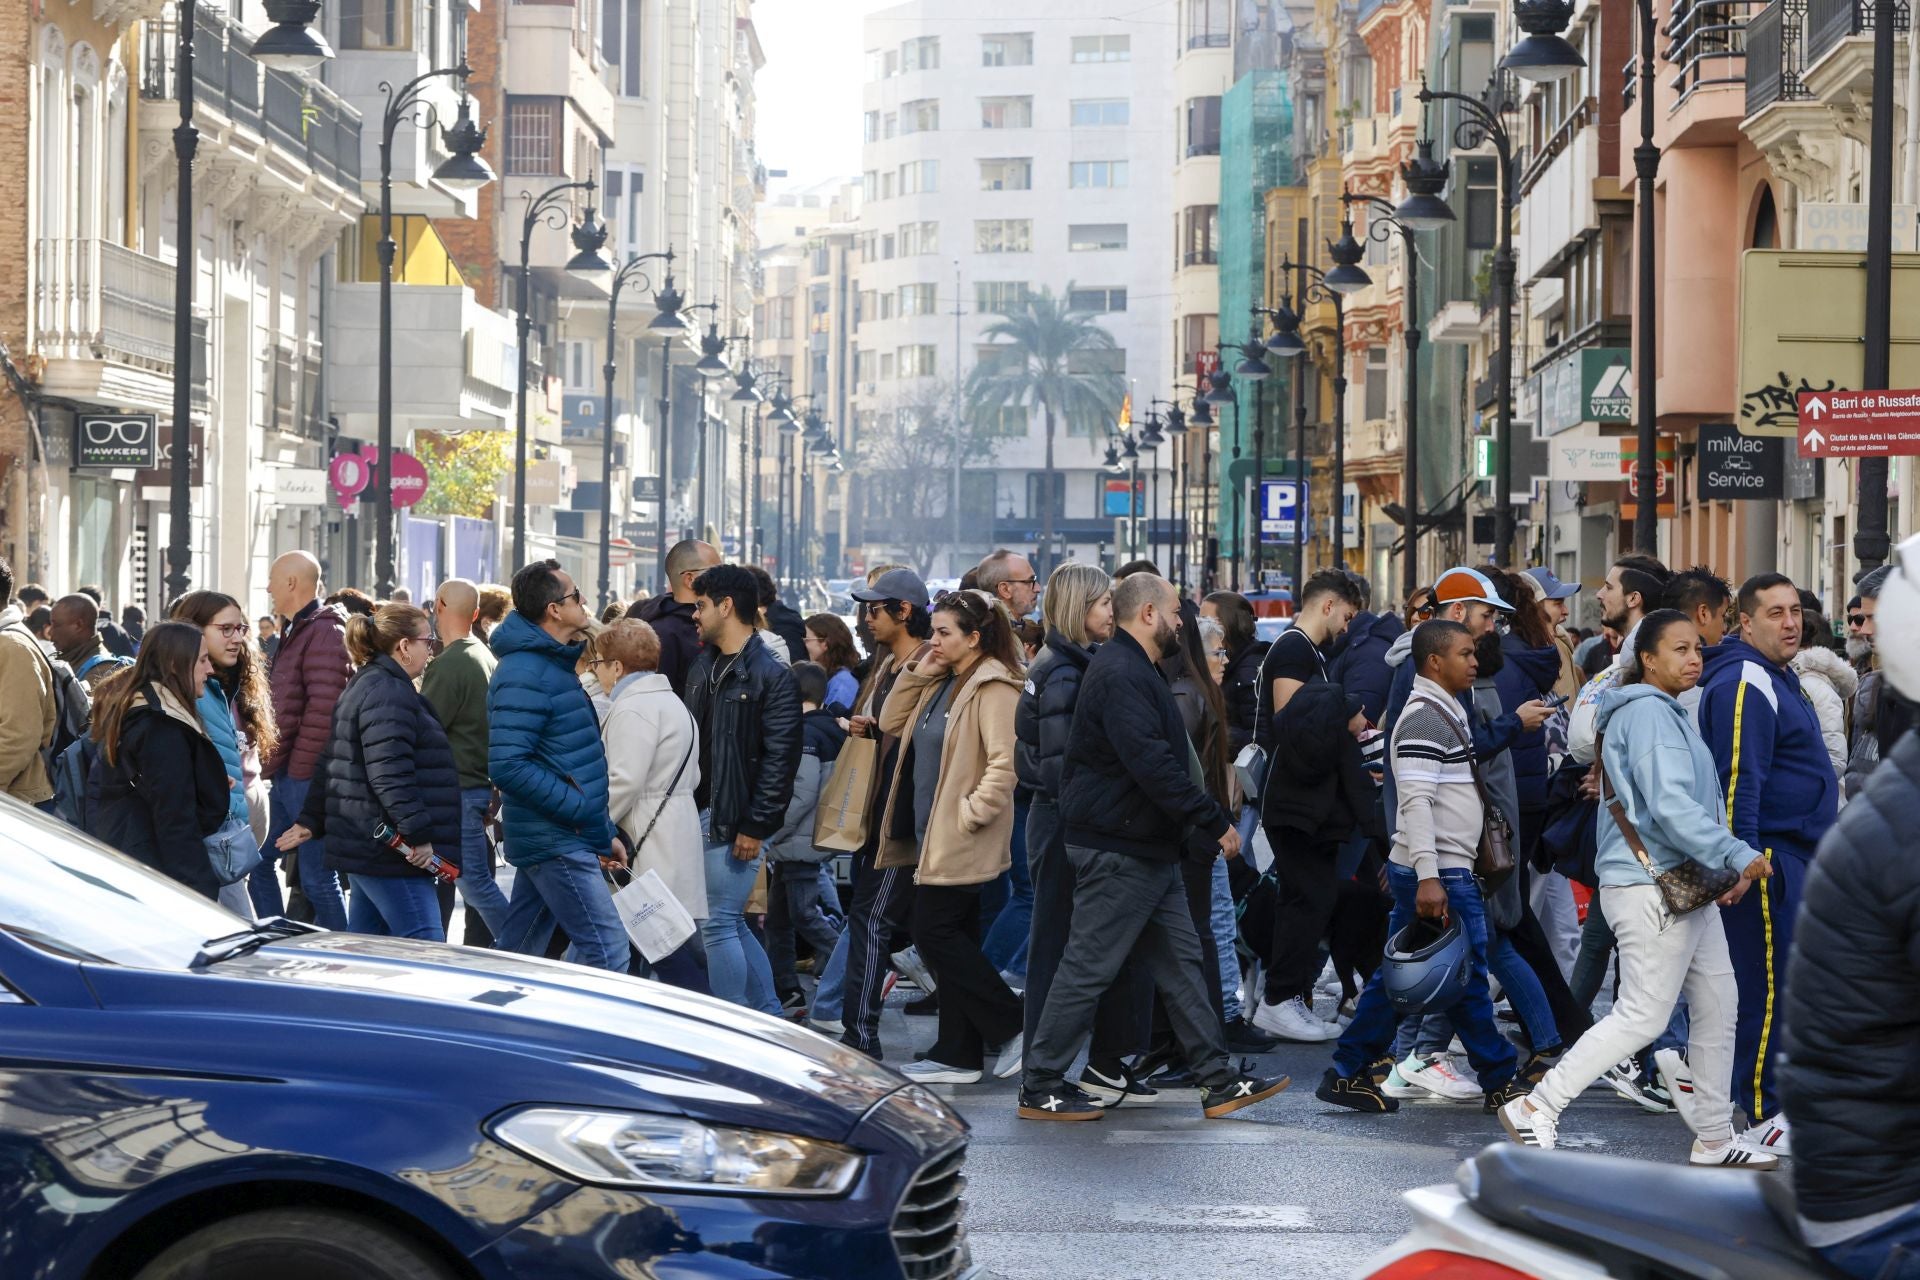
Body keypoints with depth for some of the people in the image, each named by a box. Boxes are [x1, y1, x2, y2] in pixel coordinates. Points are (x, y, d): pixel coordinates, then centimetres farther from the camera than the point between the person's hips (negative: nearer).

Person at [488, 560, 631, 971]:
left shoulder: (553, 664, 18)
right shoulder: (525, 675, -16)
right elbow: (507, 764, -24)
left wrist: (605, 833, 19)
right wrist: (578, 807, -19)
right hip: (555, 841, -10)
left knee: (516, 953, 13)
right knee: (608, 950, -12)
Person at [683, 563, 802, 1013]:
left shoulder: (771, 675, -10)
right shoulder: (704, 667, 14)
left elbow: (780, 757, -14)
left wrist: (756, 825, -18)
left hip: (736, 822, -8)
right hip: (702, 815, 8)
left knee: (718, 924, -7)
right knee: (732, 924, 12)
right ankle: (770, 1016, 22)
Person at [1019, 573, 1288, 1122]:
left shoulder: (1135, 671, 18)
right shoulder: (1120, 675, -18)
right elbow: (1152, 763, -27)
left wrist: (1203, 826, 14)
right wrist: (1215, 822, -23)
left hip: (1149, 849, 11)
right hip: (1118, 850, -11)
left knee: (1181, 964, 11)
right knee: (1088, 968, -4)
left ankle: (1219, 1080, 14)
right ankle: (1041, 1090, 3)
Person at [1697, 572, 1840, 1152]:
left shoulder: (1779, 678, 17)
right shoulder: (1745, 685, -16)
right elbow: (1738, 778, -23)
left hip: (1797, 855, 11)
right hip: (1768, 855, -11)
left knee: (1791, 981, 16)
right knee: (1769, 984, -7)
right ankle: (1761, 1115, -3)